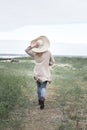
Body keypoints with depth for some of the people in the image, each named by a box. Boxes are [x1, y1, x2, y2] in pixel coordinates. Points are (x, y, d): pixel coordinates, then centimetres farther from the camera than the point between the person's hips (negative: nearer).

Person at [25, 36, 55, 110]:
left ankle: (40, 100, 26)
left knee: (39, 86, 16)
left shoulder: (35, 53, -6)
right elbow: (52, 62, 2)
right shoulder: (48, 52, -7)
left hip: (37, 72, 2)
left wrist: (32, 46, -7)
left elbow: (26, 50, 6)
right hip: (45, 73, -1)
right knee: (43, 87, -2)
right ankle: (42, 99, -26)